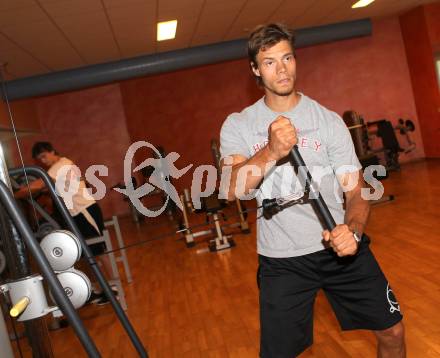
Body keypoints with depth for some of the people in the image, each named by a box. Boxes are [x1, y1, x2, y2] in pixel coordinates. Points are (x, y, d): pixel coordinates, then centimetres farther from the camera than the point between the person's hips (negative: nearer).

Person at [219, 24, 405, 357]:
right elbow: (231, 189, -20)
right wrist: (272, 151, -38)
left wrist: (352, 230, -26)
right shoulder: (237, 125, -3)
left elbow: (356, 191, -4)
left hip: (340, 245, 2)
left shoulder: (329, 120, -2)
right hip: (281, 258, -1)